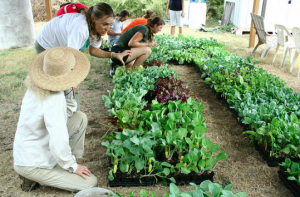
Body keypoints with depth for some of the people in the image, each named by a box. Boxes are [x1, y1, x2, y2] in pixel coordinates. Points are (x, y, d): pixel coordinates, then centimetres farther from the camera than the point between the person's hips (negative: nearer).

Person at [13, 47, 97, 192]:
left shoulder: (37, 86, -5)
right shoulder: (54, 99, -33)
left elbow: (69, 111, 6)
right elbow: (59, 143, -35)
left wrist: (68, 89, -11)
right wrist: (72, 166, -17)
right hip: (31, 163, -8)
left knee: (80, 118, 5)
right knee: (90, 182, -4)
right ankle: (35, 177, 4)